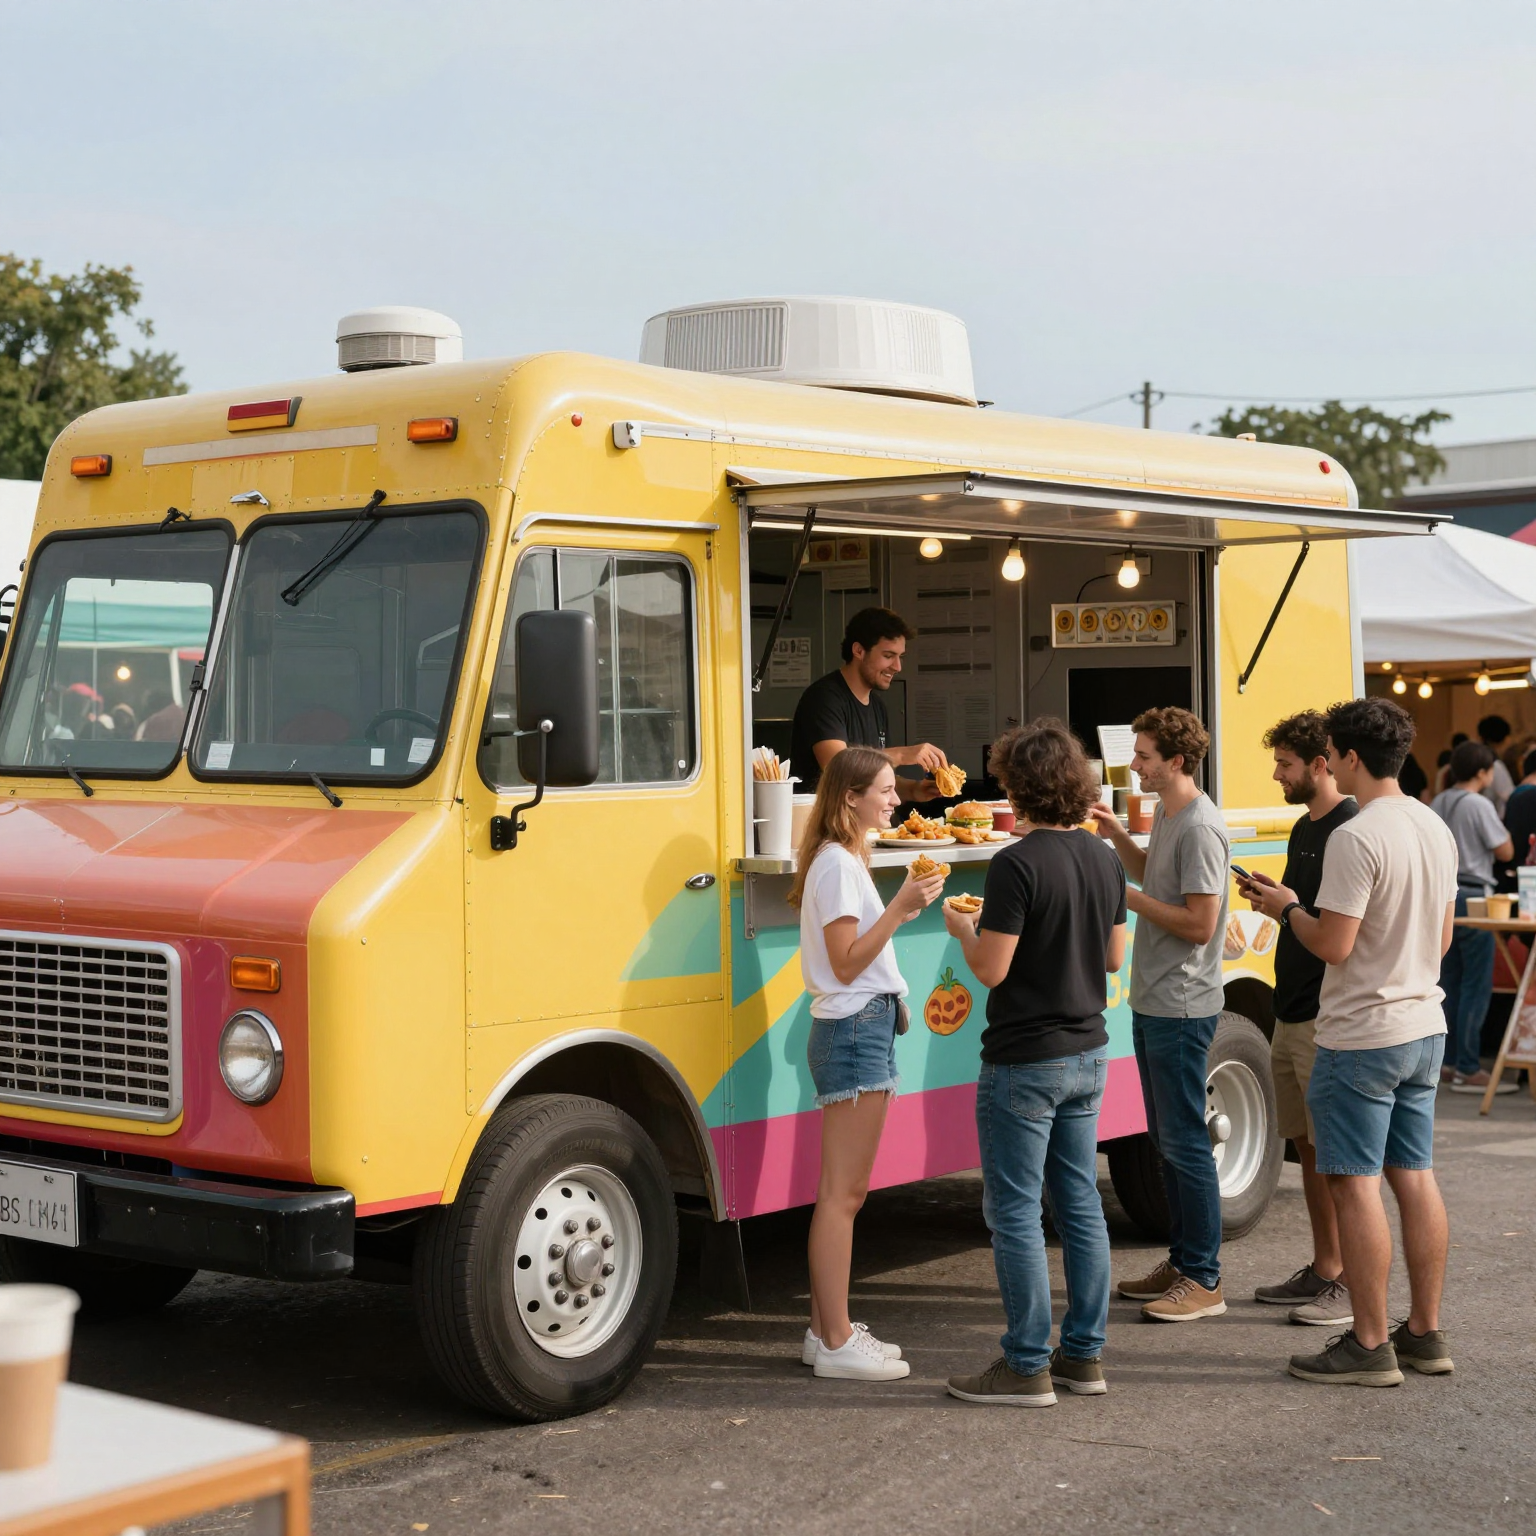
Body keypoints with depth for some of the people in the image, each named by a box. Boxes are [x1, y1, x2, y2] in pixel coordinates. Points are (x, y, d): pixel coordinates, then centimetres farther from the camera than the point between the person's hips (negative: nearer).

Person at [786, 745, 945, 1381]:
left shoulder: (845, 858, 17)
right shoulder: (836, 863, -13)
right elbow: (846, 962, -18)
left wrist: (905, 905, 13)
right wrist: (901, 907, -22)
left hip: (863, 1030, 11)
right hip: (854, 1032, -11)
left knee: (844, 1190, 12)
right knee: (842, 1192, -7)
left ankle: (826, 1329, 18)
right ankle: (835, 1343, -4)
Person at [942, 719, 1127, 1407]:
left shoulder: (1017, 865, -19)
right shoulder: (1104, 860, 6)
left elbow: (991, 968, -19)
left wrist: (963, 928, 0)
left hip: (1024, 1061, -8)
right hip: (1088, 1054, 8)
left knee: (1014, 1212, 0)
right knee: (1080, 1202, 13)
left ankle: (1027, 1367, 4)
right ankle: (1084, 1354, 20)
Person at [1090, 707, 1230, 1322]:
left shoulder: (1200, 828, -18)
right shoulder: (1165, 814, 12)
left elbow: (1199, 924, -22)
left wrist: (1127, 898, -16)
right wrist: (1118, 835, 12)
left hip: (1182, 1006, -10)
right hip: (1153, 1002, 10)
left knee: (1185, 1142, -5)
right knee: (1165, 1139, 16)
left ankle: (1203, 1280, 1)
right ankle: (1181, 1262, 26)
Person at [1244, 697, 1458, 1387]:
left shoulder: (1355, 838, -19)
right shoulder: (1436, 829, 8)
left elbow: (1333, 944, -21)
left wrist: (1286, 908, -3)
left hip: (1361, 1038, -9)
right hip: (1424, 1027, 9)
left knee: (1355, 1184, -1)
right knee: (1414, 1176, 14)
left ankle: (1369, 1346, 3)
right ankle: (1425, 1332, 20)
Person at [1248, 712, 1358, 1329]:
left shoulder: (1350, 831, -15)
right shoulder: (1304, 829, 16)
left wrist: (1287, 906, -19)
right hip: (1291, 1013, 10)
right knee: (1307, 1145, 14)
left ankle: (1352, 1286, 2)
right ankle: (1322, 1271, 23)